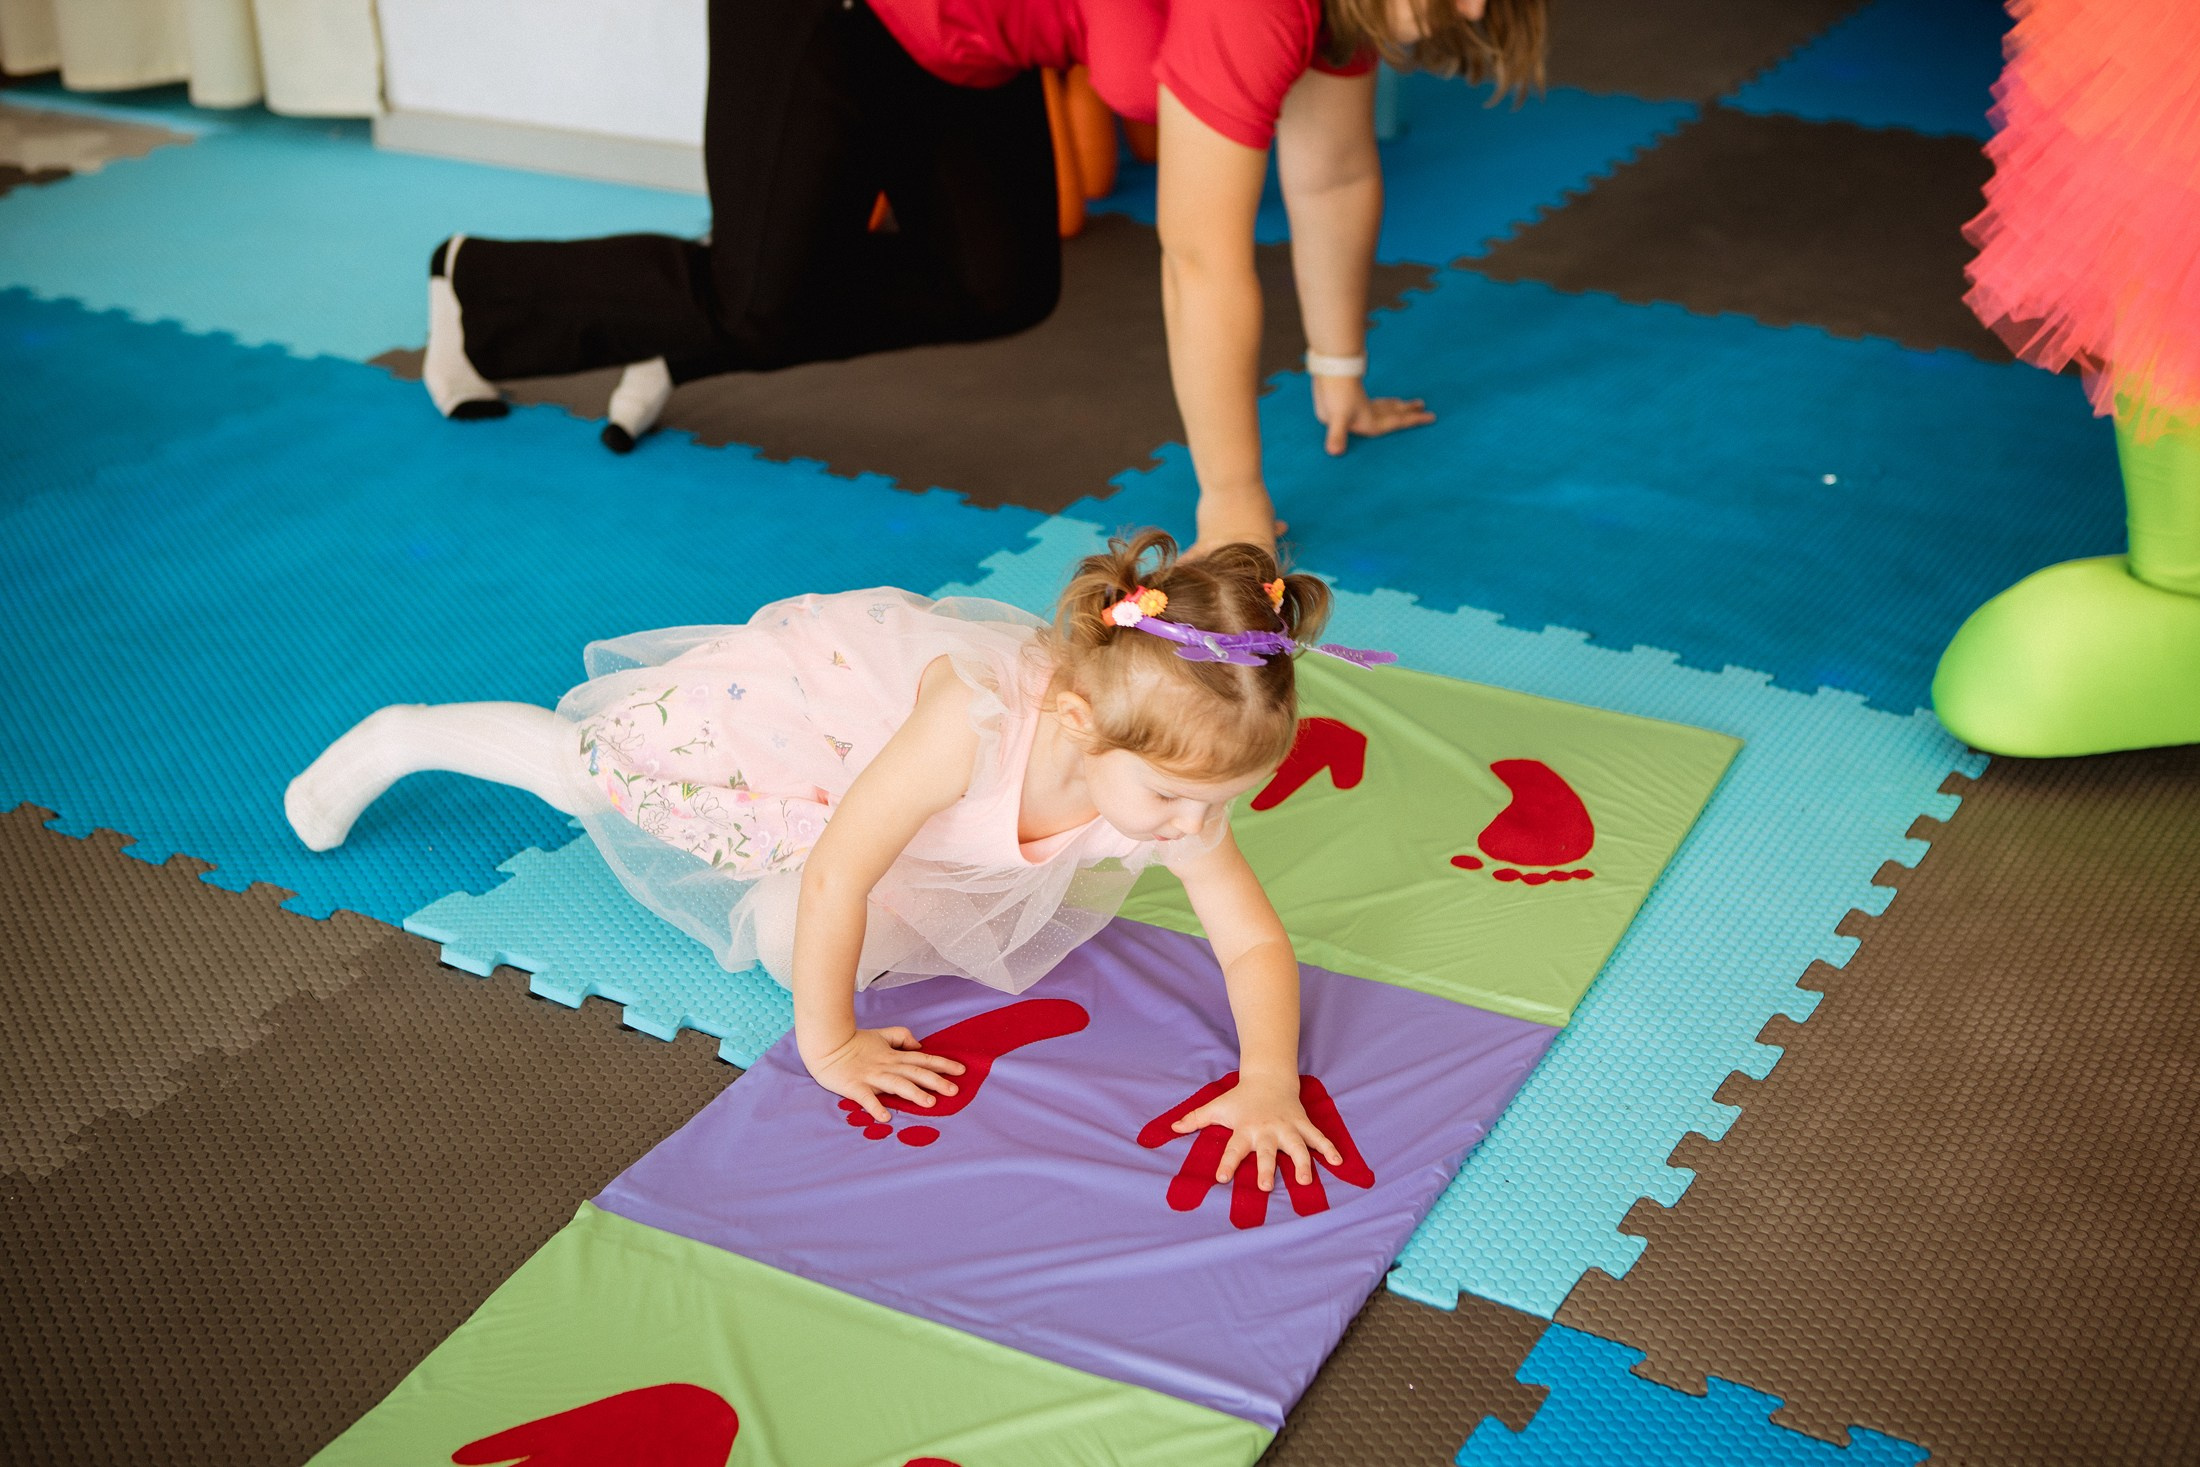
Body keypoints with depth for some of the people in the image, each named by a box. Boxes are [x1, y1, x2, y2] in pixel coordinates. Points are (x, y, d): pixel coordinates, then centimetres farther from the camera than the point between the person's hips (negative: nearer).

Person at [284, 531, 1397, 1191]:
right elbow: (838, 875, -39)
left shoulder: (1166, 770, -33)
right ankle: (401, 739, 42)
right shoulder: (972, 721, -49)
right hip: (783, 694, -4)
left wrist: (1267, 1080, -41)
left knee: (790, 941, 16)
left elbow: (1255, 942, -26)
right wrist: (829, 1044, -31)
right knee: (583, 768, 16)